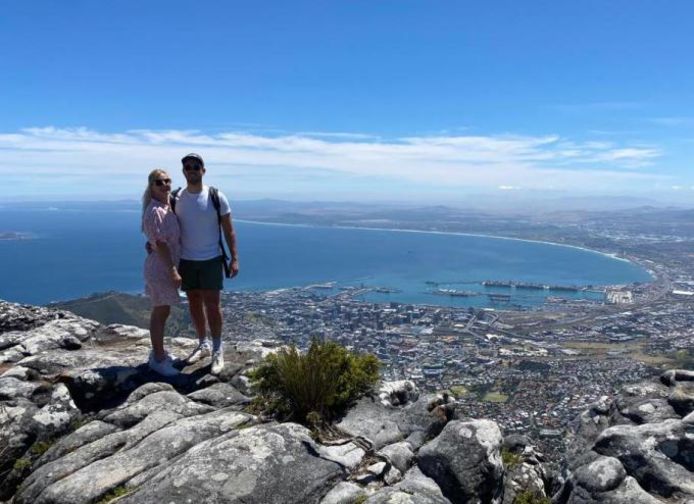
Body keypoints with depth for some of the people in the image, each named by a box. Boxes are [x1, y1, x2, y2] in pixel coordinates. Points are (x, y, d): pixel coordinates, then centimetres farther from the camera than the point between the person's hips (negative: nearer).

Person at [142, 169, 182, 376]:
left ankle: (158, 351, 32)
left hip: (167, 266, 9)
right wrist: (173, 271, -22)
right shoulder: (154, 211, -19)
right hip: (160, 268, -9)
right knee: (160, 313, 1)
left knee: (162, 311, 18)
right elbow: (160, 244, -22)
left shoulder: (168, 207, 8)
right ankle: (158, 359, 13)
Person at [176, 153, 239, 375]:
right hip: (185, 261, 3)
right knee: (194, 304, 12)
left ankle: (217, 351, 11)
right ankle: (203, 345, 28)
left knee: (212, 305, -2)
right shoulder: (176, 199, 0)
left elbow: (229, 230, -5)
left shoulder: (216, 197, -8)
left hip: (211, 260, -3)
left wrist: (234, 258, -10)